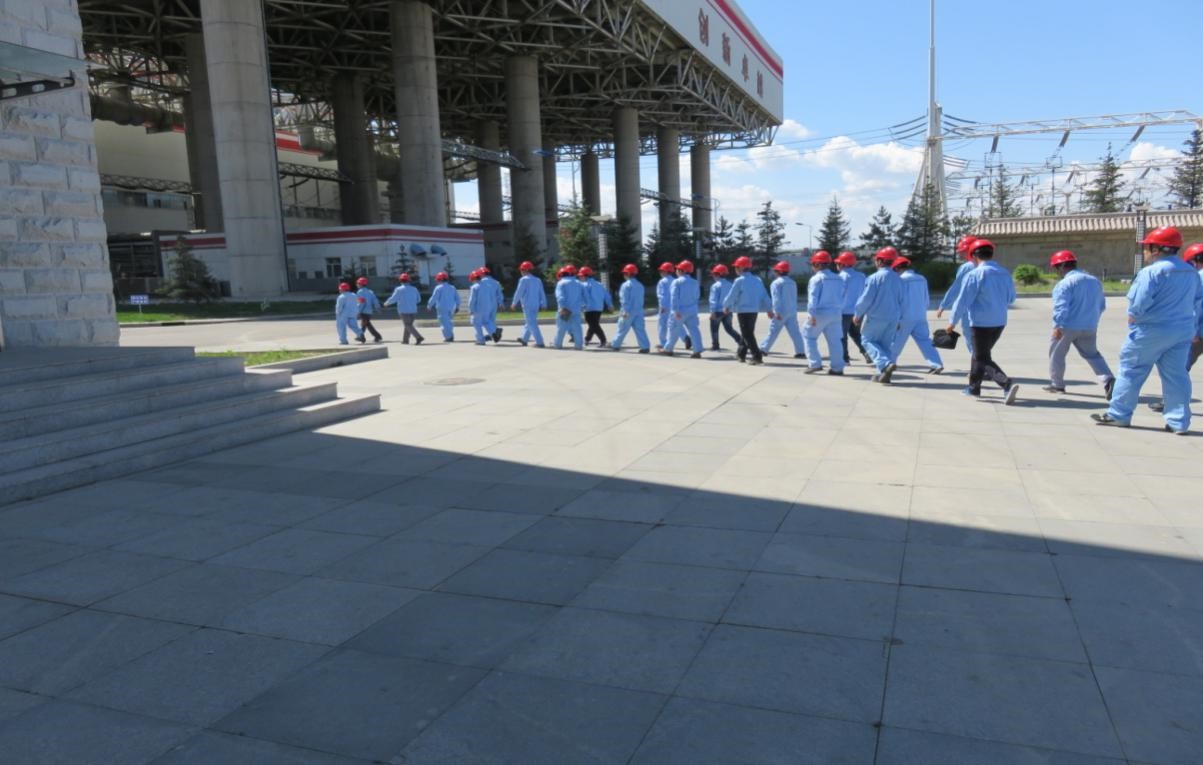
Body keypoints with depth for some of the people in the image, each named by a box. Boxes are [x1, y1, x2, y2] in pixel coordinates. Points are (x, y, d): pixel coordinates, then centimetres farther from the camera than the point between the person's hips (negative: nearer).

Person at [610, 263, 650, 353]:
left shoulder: (626, 285, -10)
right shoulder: (640, 285, 12)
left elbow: (624, 299, -14)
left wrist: (625, 311, -16)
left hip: (629, 312, -6)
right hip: (639, 311, 6)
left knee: (622, 329, 6)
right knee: (640, 329, 3)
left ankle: (616, 345, 18)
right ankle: (645, 347, -5)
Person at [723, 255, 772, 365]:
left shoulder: (739, 281, -13)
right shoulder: (757, 280, 7)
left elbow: (731, 296, -8)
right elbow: (764, 295, 8)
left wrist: (726, 307, 8)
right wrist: (769, 309, 14)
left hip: (743, 311, -7)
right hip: (754, 310, 7)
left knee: (747, 334, -4)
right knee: (747, 333, 19)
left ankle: (757, 356, -12)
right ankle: (741, 354, 29)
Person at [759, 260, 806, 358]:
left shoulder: (776, 283, -8)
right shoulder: (793, 283, 12)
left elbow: (776, 299, -15)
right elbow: (794, 298, 17)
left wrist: (777, 312, -17)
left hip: (780, 312, -6)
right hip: (792, 311, 6)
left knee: (773, 331, 3)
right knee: (795, 331, 2)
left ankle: (764, 349, 13)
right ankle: (801, 351, -4)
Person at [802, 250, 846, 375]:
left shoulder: (816, 278, -9)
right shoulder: (839, 279, 11)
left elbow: (813, 297, -16)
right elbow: (842, 297, 15)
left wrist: (811, 314, -18)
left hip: (820, 313, -6)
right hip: (836, 313, 6)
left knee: (809, 337, 6)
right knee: (834, 340, 7)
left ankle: (815, 364, -1)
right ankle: (837, 367, 6)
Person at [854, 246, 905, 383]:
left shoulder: (875, 278, -14)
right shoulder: (897, 279, 6)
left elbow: (866, 298, -13)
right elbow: (900, 300, 12)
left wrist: (857, 314, 0)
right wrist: (898, 318, 21)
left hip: (875, 317, -6)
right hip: (893, 318, 6)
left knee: (868, 340, 8)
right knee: (886, 344, 14)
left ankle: (886, 363, -14)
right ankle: (884, 374, 13)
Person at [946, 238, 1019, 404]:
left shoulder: (974, 275, -16)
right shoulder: (1005, 274, 4)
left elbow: (962, 301, -13)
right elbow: (1011, 298, 15)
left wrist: (953, 322, -1)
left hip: (981, 323, -7)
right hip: (1000, 322, 7)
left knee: (983, 359, -1)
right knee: (980, 353, 23)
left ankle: (1008, 384, -21)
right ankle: (974, 387, 32)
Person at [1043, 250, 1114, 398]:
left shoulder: (1065, 283, -13)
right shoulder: (1095, 281, 12)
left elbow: (1061, 307, -22)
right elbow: (1101, 305, 19)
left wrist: (1058, 326, -22)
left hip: (1068, 326, -6)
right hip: (1089, 327, 6)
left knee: (1057, 354, 12)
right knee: (1092, 354, 17)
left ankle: (1057, 384, 21)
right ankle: (1108, 380, -2)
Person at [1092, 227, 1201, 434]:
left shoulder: (1151, 272, -17)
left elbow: (1140, 302, -24)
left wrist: (1133, 316, -5)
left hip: (1150, 331, -7)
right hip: (1182, 332, 7)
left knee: (1131, 372, 4)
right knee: (1176, 376, 8)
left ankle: (1118, 415, 10)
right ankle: (1179, 422, 8)